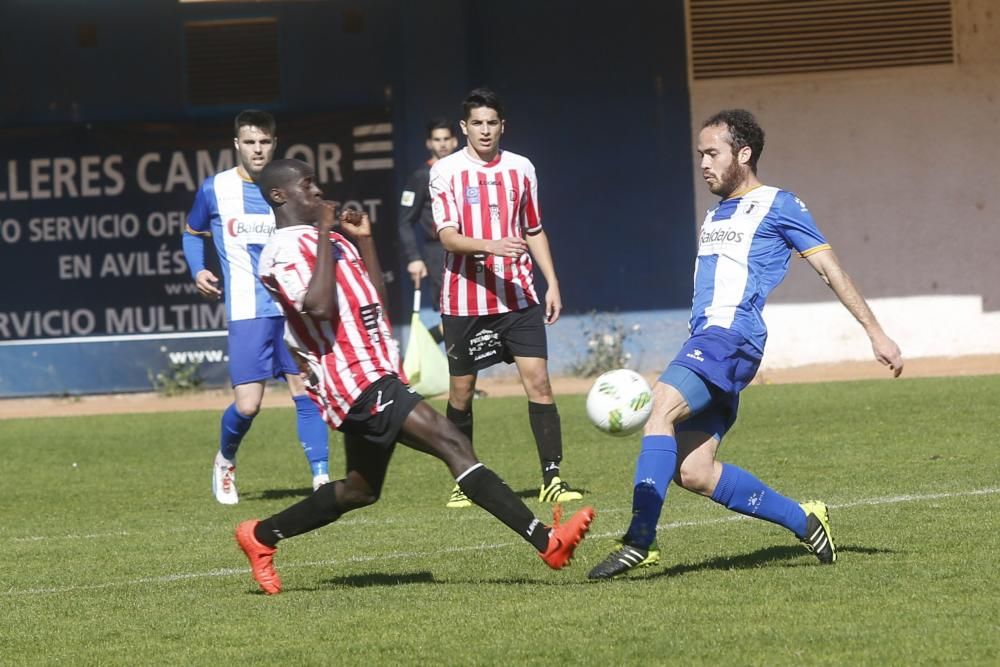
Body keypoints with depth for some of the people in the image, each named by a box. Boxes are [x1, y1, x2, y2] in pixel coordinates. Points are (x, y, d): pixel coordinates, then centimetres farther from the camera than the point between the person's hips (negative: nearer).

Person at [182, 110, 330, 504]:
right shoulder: (215, 189, 2)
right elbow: (192, 234, 18)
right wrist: (198, 271, 1)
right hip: (247, 310, -1)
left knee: (305, 390, -8)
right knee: (247, 405, -6)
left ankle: (321, 479, -4)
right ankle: (225, 461, 24)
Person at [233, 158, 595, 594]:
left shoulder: (327, 241, 21)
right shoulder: (285, 250, -9)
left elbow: (376, 298, 24)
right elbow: (319, 307, -26)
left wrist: (363, 239, 20)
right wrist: (323, 236, -20)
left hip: (374, 375, 11)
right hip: (355, 381, -11)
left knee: (361, 489, 20)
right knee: (453, 445, -20)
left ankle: (261, 536, 32)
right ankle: (545, 541, -28)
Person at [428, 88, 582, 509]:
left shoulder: (521, 169, 7)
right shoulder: (446, 172, -5)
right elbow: (448, 237, -14)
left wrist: (552, 283, 10)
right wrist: (490, 246, -31)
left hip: (518, 296, 2)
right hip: (464, 300, -2)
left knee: (538, 380, -8)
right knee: (461, 391, 6)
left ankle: (552, 479, -6)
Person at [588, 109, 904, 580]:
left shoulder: (778, 206, 3)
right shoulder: (715, 216, 27)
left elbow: (830, 270, 3)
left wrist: (876, 333, 1)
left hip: (732, 337, -8)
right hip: (705, 340, 8)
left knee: (660, 408, -30)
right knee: (693, 473, -3)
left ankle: (640, 539, -36)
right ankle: (803, 521, 11)